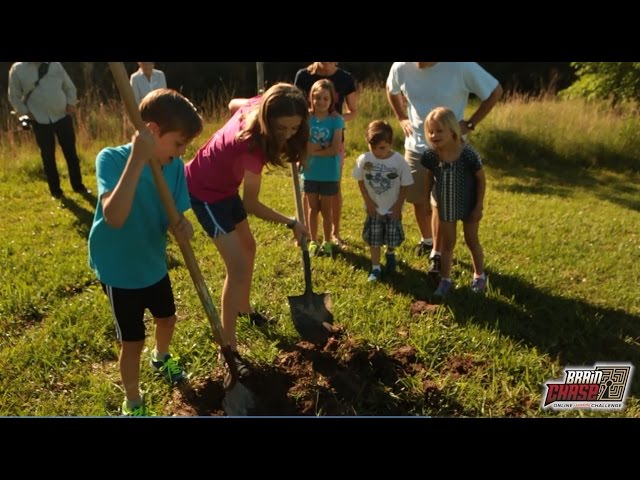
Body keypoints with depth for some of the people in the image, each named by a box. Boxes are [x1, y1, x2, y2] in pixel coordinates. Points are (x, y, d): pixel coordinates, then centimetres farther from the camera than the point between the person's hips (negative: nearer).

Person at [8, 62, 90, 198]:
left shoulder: (55, 65, 6)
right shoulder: (17, 69, 1)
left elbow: (70, 87, 12)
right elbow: (14, 96, 6)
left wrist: (71, 103, -3)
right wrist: (24, 112, -4)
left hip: (63, 116, 2)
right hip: (40, 120, -1)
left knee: (71, 152, 7)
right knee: (48, 156, 6)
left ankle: (78, 185, 21)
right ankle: (55, 190, 18)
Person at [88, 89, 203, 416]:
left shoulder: (175, 166, -11)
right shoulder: (112, 159, -26)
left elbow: (174, 215, -5)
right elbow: (114, 217, -41)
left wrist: (182, 226, -29)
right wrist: (138, 159, -46)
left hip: (154, 263, 6)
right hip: (119, 269, -5)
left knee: (167, 318, 25)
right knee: (132, 341, 6)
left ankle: (161, 358, 58)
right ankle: (133, 403, 32)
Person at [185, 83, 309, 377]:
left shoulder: (256, 105, -17)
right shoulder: (251, 144, -37)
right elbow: (251, 204, -26)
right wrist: (291, 224, -16)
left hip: (224, 185, 9)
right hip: (205, 191, -9)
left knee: (248, 248, 23)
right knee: (238, 267, -15)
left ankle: (244, 308, 46)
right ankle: (229, 349, -4)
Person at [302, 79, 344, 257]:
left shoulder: (336, 120, -9)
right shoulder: (306, 118, -3)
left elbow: (335, 149, -17)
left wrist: (313, 150, -16)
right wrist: (323, 147, -19)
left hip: (329, 174, -2)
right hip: (310, 172, 2)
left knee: (326, 209, 10)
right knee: (313, 208, 13)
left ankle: (327, 242, 25)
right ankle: (313, 241, 26)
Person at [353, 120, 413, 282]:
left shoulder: (399, 161, -18)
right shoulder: (363, 159, -14)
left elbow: (405, 185, -9)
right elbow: (360, 181, -2)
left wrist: (398, 205, -8)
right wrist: (368, 201, -6)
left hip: (393, 208, -1)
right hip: (373, 208, 1)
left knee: (393, 238, 12)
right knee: (373, 239, 5)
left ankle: (390, 254, 44)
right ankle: (375, 268, 18)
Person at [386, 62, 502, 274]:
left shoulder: (461, 67, -20)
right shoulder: (401, 67, -9)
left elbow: (495, 91, -7)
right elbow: (391, 90, 16)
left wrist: (471, 123, -9)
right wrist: (402, 118, 8)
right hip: (415, 146, 4)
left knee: (440, 204, -2)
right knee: (417, 199, 13)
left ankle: (437, 253, 14)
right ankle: (426, 239, 38)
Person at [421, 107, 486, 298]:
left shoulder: (468, 154, -26)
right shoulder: (430, 156, -17)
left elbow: (481, 180, -14)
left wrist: (479, 207, -12)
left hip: (468, 207, -2)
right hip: (445, 207, 2)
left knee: (472, 241, 15)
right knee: (447, 243, 13)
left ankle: (479, 275, 37)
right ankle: (445, 280, 25)